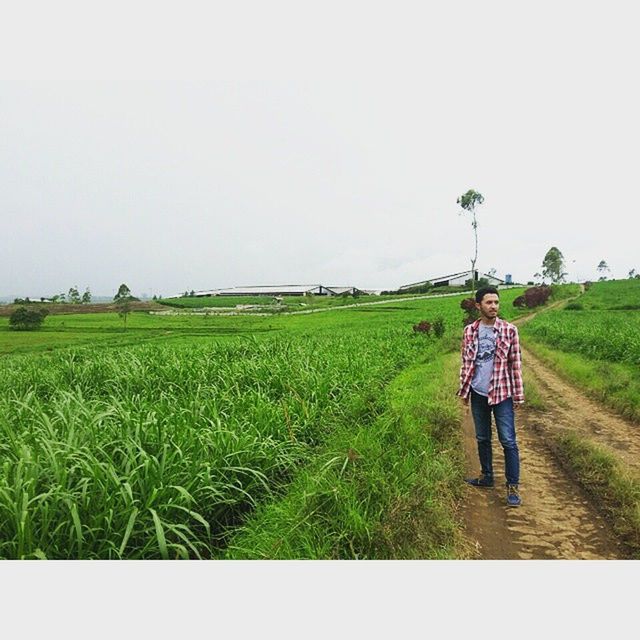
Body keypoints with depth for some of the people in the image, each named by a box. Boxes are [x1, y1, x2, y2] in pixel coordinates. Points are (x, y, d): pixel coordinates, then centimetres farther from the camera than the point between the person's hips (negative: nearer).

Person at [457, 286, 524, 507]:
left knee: (508, 441, -1)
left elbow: (515, 363, -3)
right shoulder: (470, 331, 1)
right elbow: (466, 362, 7)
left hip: (502, 393, -3)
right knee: (482, 438, 15)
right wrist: (464, 390, 8)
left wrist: (518, 394, -3)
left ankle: (512, 486, 10)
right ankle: (487, 476, 32)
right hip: (478, 394, 3)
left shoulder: (509, 329, -6)